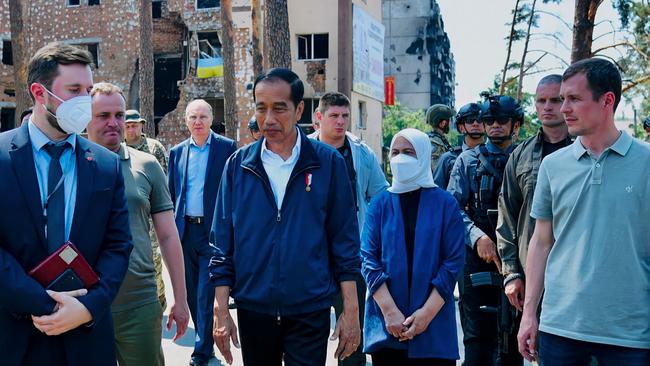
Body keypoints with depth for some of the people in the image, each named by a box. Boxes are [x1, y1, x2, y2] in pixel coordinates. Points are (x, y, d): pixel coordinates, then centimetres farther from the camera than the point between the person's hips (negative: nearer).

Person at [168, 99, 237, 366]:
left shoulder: (227, 148, -1)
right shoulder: (177, 152, 10)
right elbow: (171, 193, 15)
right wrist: (171, 228, 9)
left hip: (214, 230, -4)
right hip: (185, 231, 5)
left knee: (206, 292, -4)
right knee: (193, 292, 12)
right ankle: (205, 340, 28)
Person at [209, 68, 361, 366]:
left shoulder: (328, 162, -4)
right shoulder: (239, 164, 0)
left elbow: (345, 241, -2)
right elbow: (222, 243, 3)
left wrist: (351, 311, -4)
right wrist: (221, 312, 0)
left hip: (311, 311, -2)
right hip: (253, 309, 2)